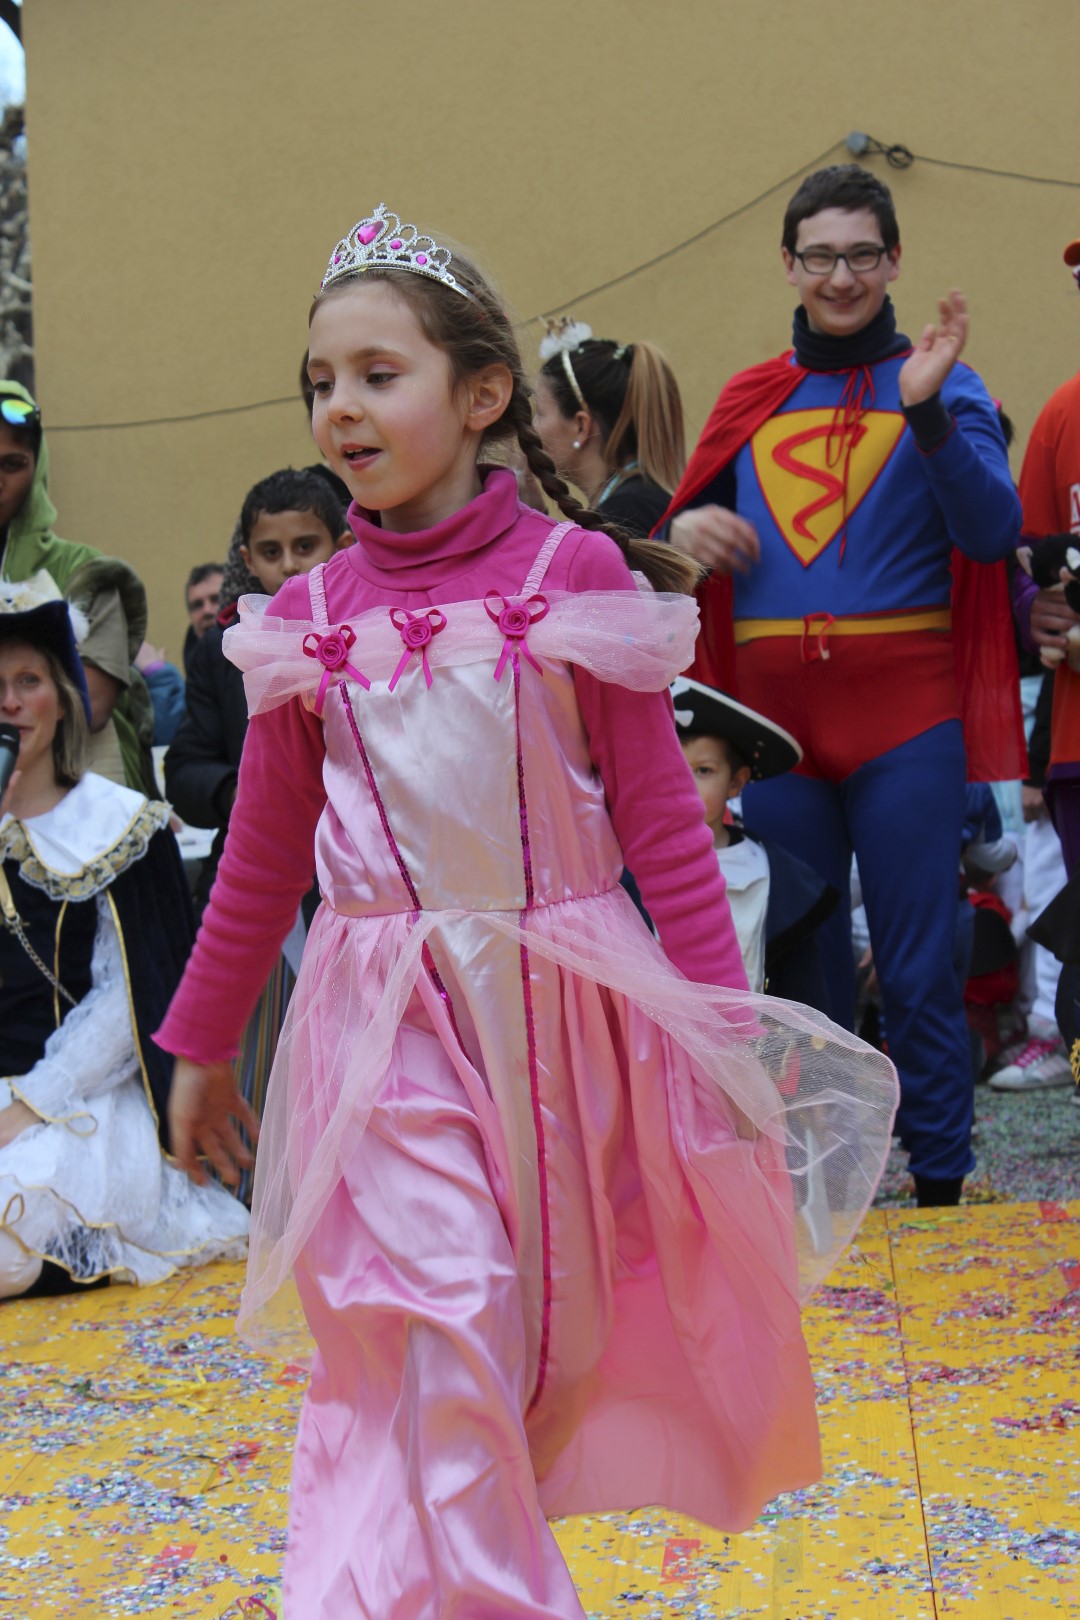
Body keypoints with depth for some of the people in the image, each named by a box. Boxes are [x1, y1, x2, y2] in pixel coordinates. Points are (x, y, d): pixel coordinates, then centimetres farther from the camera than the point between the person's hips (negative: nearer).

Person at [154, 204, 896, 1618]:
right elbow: (265, 850, 13)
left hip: (564, 1008, 0)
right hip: (388, 1022, 0)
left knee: (552, 1334, 9)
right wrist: (199, 1043, 18)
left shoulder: (575, 573, -4)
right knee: (430, 1325, -12)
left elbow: (659, 812, -2)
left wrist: (719, 1017, -5)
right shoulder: (313, 615, 3)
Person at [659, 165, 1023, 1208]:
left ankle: (940, 1189, 6)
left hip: (904, 705, -3)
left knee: (917, 966, -3)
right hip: (774, 709, 4)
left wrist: (927, 414, -23)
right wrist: (686, 532, -4)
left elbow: (992, 532, -11)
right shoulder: (750, 403, 13)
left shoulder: (939, 386, 2)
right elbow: (693, 527, 19)